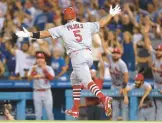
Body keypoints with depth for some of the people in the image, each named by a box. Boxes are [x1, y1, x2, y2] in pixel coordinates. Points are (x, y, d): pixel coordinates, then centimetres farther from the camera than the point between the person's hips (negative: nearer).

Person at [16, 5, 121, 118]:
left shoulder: (62, 29, 8)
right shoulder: (86, 26, 17)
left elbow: (45, 33, 5)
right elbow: (101, 23, 26)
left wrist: (29, 34, 8)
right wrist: (111, 15, 42)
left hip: (77, 56, -5)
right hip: (88, 55, 5)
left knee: (87, 81, -18)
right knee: (75, 78, 24)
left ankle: (104, 98, -46)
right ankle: (75, 110, 23)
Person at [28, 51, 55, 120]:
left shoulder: (48, 68, 2)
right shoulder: (33, 68, 3)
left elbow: (51, 78, -13)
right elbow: (29, 78, -11)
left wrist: (45, 70, -20)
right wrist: (33, 71, -27)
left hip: (47, 92, -1)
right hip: (37, 92, 1)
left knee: (49, 113, -1)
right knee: (38, 114, 4)